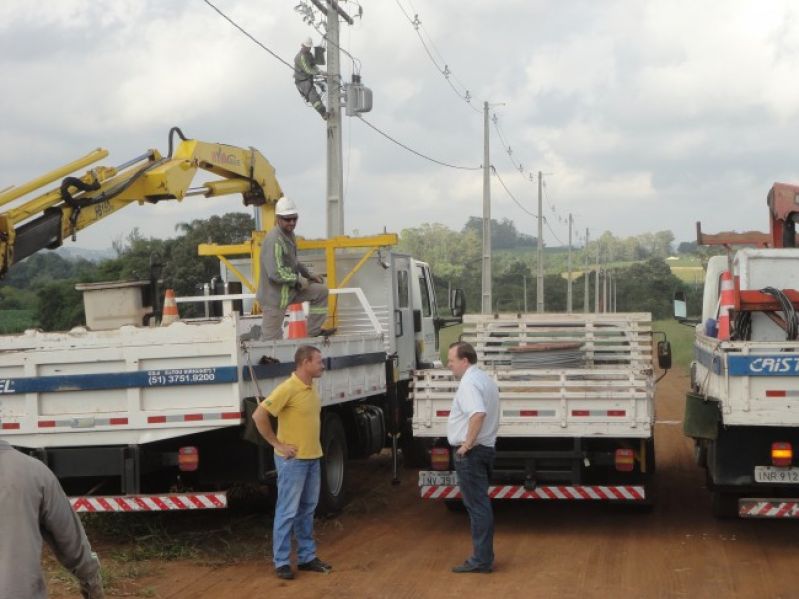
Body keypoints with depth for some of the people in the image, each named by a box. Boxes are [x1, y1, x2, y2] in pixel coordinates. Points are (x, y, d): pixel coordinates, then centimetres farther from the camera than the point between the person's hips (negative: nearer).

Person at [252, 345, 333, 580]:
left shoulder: (311, 389, 8)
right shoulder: (287, 389, -18)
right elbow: (258, 416, -22)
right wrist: (277, 444, -16)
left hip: (312, 458, 8)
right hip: (293, 460, -8)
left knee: (307, 509, 15)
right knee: (288, 512, -2)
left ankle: (307, 557, 24)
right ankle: (281, 562, 6)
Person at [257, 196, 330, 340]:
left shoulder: (289, 234, 8)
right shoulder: (274, 240, -25)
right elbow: (276, 274, -30)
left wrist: (309, 274, 13)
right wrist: (298, 280, -17)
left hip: (289, 290, 9)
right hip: (275, 296, -9)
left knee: (321, 291, 14)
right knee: (272, 338, -5)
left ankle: (313, 332, 17)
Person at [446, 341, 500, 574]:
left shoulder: (469, 383, -19)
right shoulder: (485, 379, 15)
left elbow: (478, 414, -35)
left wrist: (468, 443, -26)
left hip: (470, 452, -10)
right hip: (486, 448, 10)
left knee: (477, 505, -6)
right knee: (480, 504, 16)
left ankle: (481, 559, -2)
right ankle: (483, 555, 22)